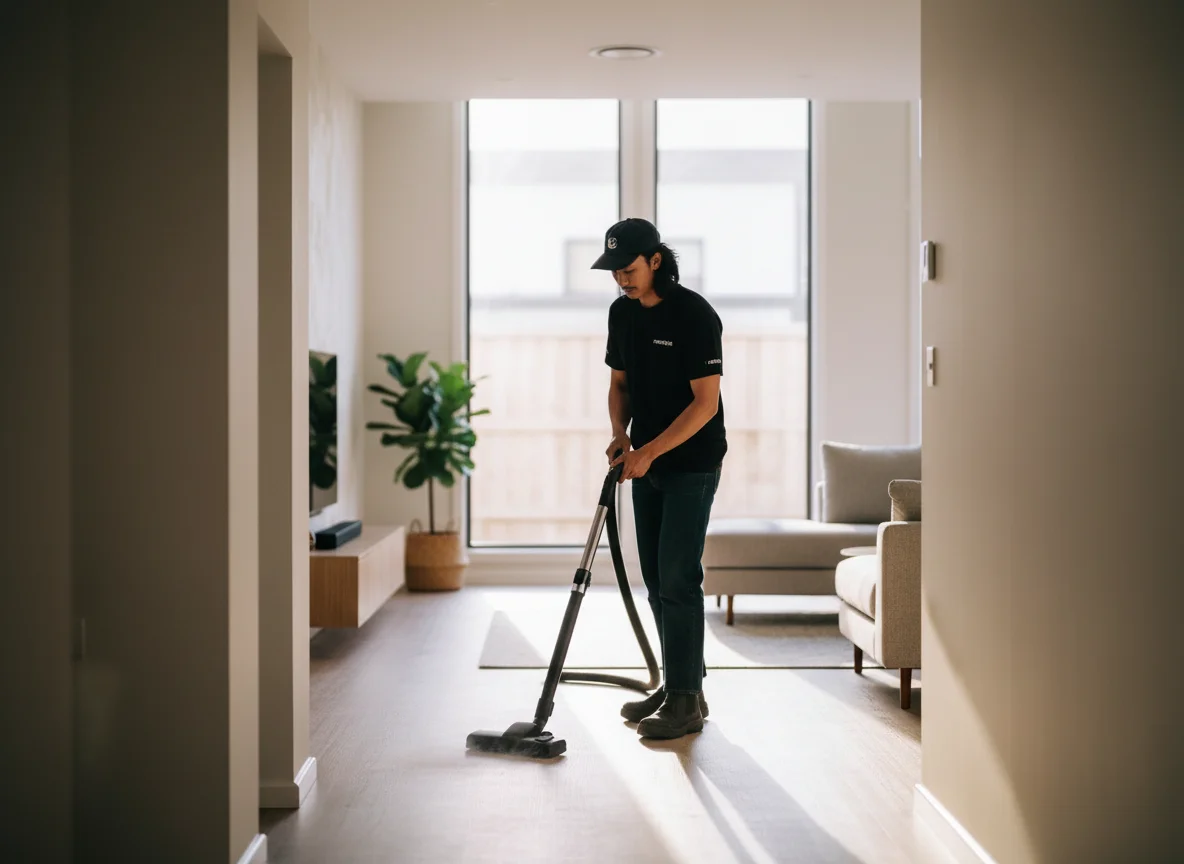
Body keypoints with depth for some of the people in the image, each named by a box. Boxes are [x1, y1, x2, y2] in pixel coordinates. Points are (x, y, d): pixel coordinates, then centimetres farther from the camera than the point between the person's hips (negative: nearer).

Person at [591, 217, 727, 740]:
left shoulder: (695, 315, -18)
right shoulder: (622, 312, 5)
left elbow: (705, 402, -20)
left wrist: (649, 451, -23)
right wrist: (620, 434, -4)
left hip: (692, 465, -7)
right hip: (647, 463, 7)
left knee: (677, 579, -9)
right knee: (656, 579, 10)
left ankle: (686, 702, -2)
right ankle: (678, 683, 21)